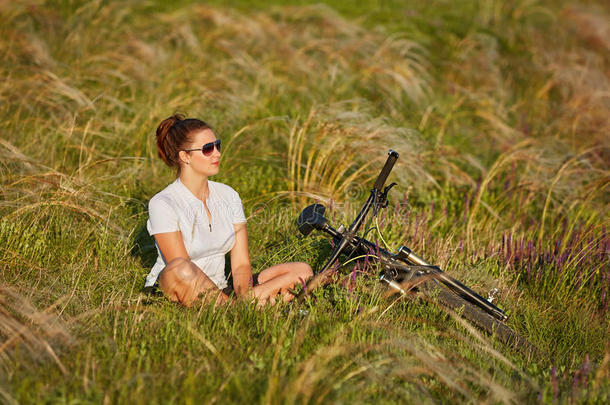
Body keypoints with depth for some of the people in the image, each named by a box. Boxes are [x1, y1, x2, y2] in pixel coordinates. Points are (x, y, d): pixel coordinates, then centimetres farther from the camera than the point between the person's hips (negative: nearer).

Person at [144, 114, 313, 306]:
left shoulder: (229, 196, 6)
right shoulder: (163, 204, -12)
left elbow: (241, 265, 1)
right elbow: (182, 271, -19)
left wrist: (245, 295, -21)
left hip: (218, 290, 6)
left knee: (302, 271, -7)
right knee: (180, 269, -41)